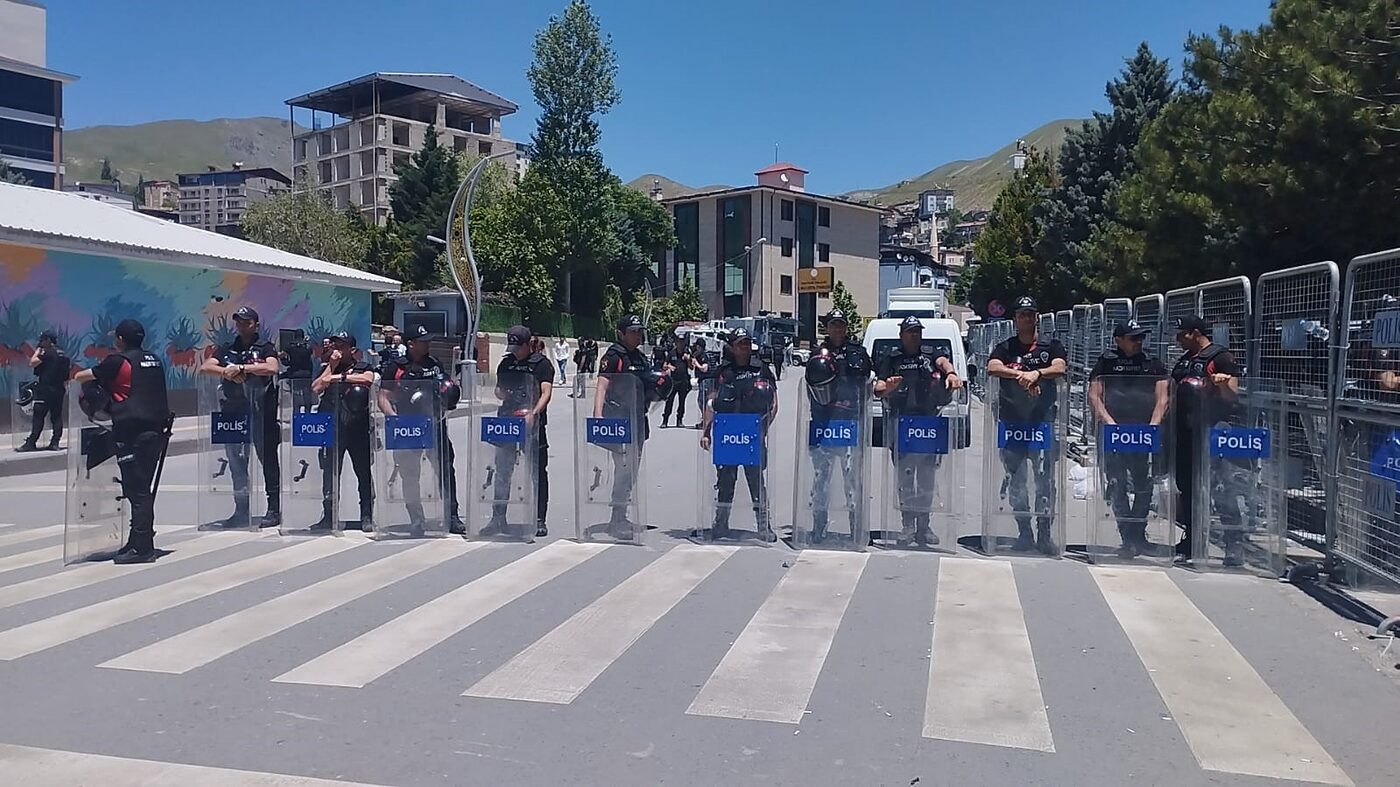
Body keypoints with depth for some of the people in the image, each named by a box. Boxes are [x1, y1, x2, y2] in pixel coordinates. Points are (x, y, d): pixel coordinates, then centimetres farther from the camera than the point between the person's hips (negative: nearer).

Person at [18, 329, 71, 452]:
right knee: (57, 416, 6)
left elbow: (32, 363, -13)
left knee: (38, 416, -6)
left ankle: (31, 443, -7)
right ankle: (55, 443, 4)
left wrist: (37, 351, -1)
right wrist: (65, 388, 21)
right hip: (59, 390, 7)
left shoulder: (48, 352, -10)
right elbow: (67, 375, 16)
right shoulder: (64, 354, 14)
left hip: (45, 389, -7)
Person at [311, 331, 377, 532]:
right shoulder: (328, 369, 19)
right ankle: (329, 517, 9)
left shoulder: (362, 367, 10)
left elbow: (368, 379, -14)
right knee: (330, 472, 2)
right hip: (333, 428, 3)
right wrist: (332, 367, 1)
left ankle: (367, 517, 4)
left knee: (364, 472, -1)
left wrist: (340, 376, -12)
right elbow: (316, 389, 4)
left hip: (358, 427, -3)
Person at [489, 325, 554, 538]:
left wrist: (533, 413, -31)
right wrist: (502, 393, -4)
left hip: (533, 424, -5)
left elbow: (546, 393, -15)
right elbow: (498, 390, 21)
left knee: (537, 473, 2)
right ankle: (498, 518, 16)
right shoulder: (506, 364, 12)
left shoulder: (542, 364, -4)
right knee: (502, 472, 7)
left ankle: (539, 520, 10)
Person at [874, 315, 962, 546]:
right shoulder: (891, 359, 14)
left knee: (926, 475, 3)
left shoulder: (932, 354, 16)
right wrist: (886, 387, -20)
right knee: (904, 475, -3)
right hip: (900, 421, -1)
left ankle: (923, 526, 11)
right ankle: (907, 525, 2)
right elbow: (878, 388, 4)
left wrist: (951, 373, -30)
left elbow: (943, 361, -6)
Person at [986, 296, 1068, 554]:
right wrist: (1020, 374, -23)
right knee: (1016, 481, 5)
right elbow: (992, 368, -9)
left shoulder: (1051, 346, 11)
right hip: (1011, 422, 1)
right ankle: (1024, 533, 14)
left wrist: (1037, 373, -27)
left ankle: (1044, 534, 2)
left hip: (1044, 421, -1)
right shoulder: (1005, 347, 11)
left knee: (1045, 479, -4)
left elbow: (1060, 368, -9)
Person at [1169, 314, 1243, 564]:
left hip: (1212, 433, -7)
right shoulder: (1184, 360, 17)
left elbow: (1232, 396, -11)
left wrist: (1222, 384, -31)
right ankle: (1189, 542, 20)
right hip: (1186, 434, 8)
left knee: (1221, 490, -6)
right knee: (1187, 488, 12)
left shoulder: (1221, 357, -6)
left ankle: (1235, 546, 0)